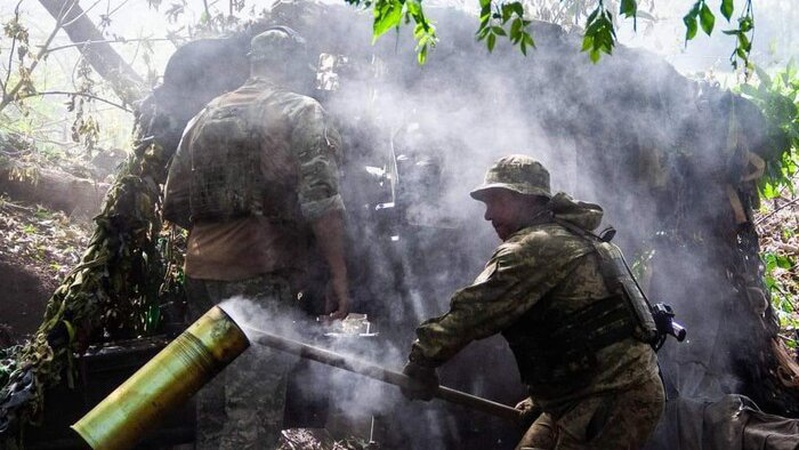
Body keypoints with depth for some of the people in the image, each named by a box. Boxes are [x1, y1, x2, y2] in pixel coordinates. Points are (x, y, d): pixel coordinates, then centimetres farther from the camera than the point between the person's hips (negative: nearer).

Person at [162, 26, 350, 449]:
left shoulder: (205, 115, 16)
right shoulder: (301, 112, 0)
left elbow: (175, 205, 16)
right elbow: (321, 201, -13)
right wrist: (338, 275, -9)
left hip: (201, 272, 6)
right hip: (262, 275, -6)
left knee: (214, 396, 15)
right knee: (256, 405, -5)